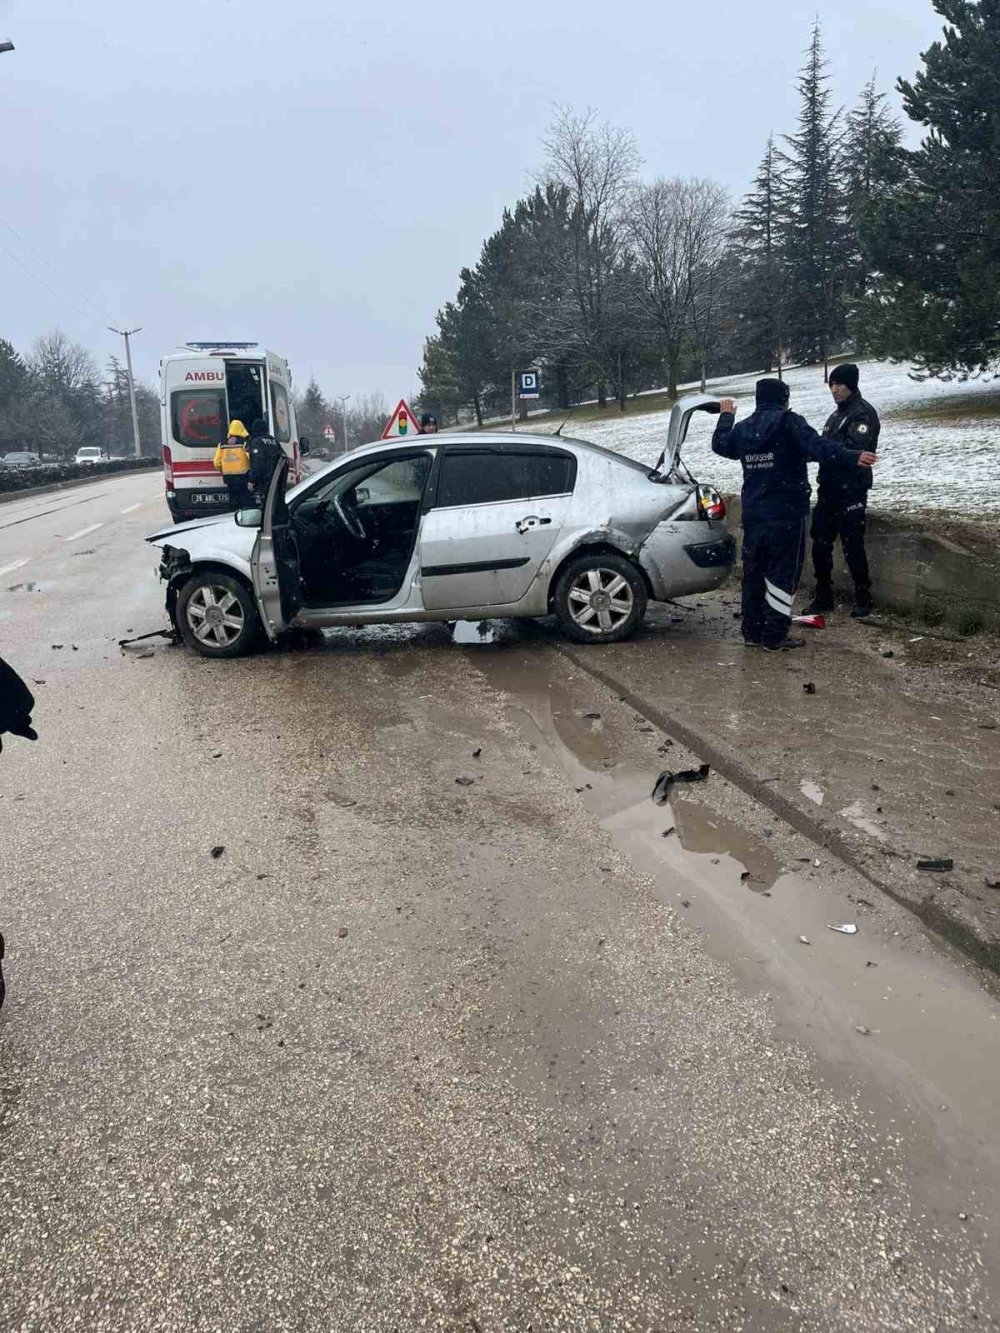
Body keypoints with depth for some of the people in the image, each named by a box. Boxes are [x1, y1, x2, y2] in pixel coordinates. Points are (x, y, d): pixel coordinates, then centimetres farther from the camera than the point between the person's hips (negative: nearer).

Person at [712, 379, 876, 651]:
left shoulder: (742, 428, 8)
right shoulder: (788, 422, -11)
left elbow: (720, 444, 27)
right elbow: (816, 446, -24)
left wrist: (726, 416, 42)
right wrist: (853, 458, -31)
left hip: (753, 515, 6)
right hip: (785, 515, -6)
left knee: (753, 573, 14)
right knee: (782, 574, 0)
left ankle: (752, 632, 20)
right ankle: (774, 636, 0)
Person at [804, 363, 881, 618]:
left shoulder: (863, 413, -10)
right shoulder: (837, 414, 18)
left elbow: (853, 449, -24)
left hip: (851, 492, -8)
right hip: (828, 489, 8)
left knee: (852, 547, -4)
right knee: (820, 545, 8)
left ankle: (863, 599, 8)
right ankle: (823, 596, 18)